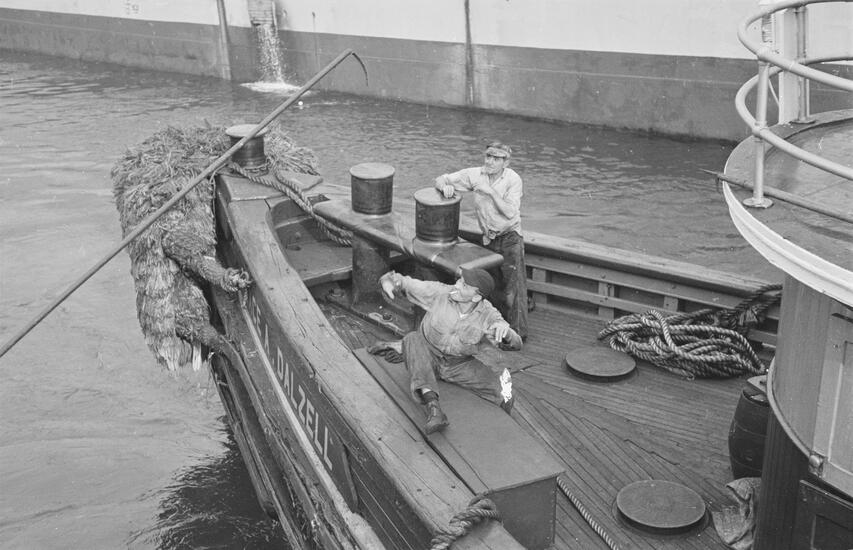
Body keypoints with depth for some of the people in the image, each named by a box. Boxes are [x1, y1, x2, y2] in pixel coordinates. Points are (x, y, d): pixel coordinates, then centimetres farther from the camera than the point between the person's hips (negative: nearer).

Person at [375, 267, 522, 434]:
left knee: (502, 393, -27)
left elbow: (515, 343, -23)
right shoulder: (439, 292, -20)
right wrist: (389, 281, -38)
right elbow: (404, 283, -13)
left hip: (459, 365, -1)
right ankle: (433, 408, -48)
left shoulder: (487, 314, -18)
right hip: (427, 359, 1)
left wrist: (503, 329, -46)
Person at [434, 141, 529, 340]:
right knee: (495, 285, 8)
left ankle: (518, 331, -7)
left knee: (514, 283, -11)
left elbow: (510, 212, -21)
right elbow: (440, 180, 0)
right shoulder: (475, 174, -4)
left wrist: (491, 191, -26)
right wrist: (446, 186, -24)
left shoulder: (513, 179, -12)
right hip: (489, 239, 4)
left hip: (510, 236, -3)